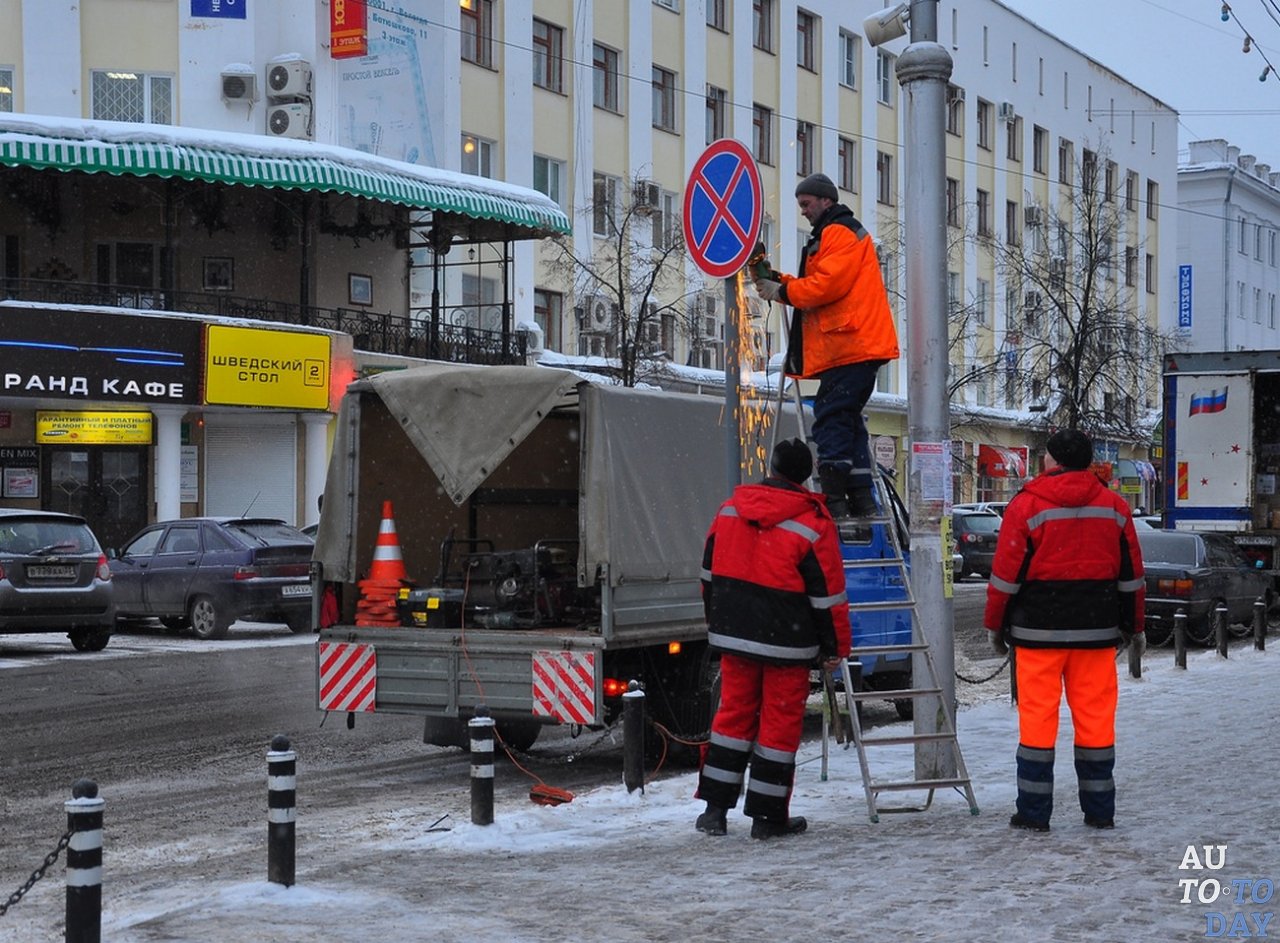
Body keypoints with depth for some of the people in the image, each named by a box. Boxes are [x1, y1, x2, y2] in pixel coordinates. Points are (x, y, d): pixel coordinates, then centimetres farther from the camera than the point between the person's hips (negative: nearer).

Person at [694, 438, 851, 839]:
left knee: (734, 713, 14)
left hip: (733, 636, 5)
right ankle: (768, 816, 9)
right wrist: (835, 647, 1)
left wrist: (717, 622, 24)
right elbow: (827, 592, -9)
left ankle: (715, 807, 12)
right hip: (785, 642, -5)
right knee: (780, 722, 4)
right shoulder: (812, 523, -12)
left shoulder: (730, 509, 3)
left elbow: (710, 572, 12)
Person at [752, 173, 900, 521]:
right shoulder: (830, 235, 28)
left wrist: (783, 292, -7)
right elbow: (813, 286, 23)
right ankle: (861, 501, 11)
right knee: (847, 420, 10)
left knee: (831, 420, -14)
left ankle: (834, 502, -18)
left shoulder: (841, 233, -5)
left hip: (849, 345, -11)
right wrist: (779, 281, 9)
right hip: (850, 347, 11)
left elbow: (828, 284, -16)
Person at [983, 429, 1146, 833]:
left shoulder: (1026, 505, -6)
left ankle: (1034, 811, 3)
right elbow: (1131, 575, 11)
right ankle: (1100, 810, 12)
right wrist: (1133, 626, 21)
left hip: (1039, 631, -3)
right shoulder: (1114, 506, 6)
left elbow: (1006, 573, -5)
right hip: (1097, 630, 3)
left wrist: (996, 625, 5)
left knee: (1038, 715, 1)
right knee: (1096, 715, 8)